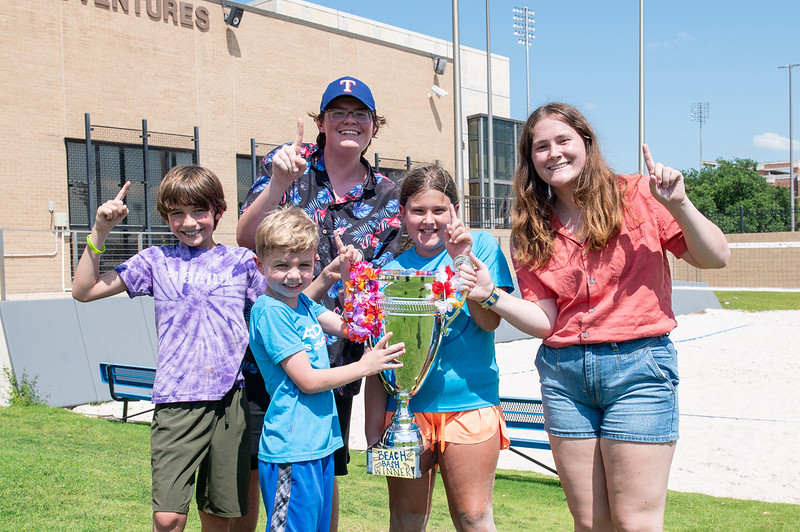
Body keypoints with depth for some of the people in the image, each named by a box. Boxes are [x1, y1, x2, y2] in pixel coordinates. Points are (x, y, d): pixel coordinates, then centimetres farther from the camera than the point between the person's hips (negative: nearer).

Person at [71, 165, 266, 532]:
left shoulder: (241, 261, 9)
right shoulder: (156, 261, 8)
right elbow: (83, 291, 9)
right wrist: (99, 233, 0)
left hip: (230, 401, 1)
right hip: (176, 402, -1)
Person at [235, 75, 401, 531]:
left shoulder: (388, 198, 4)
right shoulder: (289, 162, 0)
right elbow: (246, 238, -10)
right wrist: (278, 181, -24)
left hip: (332, 352, 1)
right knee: (247, 465, 5)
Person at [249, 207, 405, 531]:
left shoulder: (302, 302, 10)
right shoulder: (269, 311, -15)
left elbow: (350, 328, 17)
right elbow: (307, 380, -17)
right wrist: (364, 366, -11)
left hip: (320, 443, 9)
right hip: (291, 450, -9)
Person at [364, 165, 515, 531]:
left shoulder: (481, 246, 2)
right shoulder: (392, 268, 6)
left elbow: (490, 321, -7)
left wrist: (463, 260, -17)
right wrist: (373, 424, 3)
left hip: (468, 401, -2)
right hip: (405, 404, 2)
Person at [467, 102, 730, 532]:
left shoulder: (637, 197, 1)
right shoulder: (531, 232, 8)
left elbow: (716, 258, -1)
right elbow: (544, 321, 2)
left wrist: (678, 204, -15)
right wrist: (491, 295, -13)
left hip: (639, 366, -3)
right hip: (563, 372, 3)